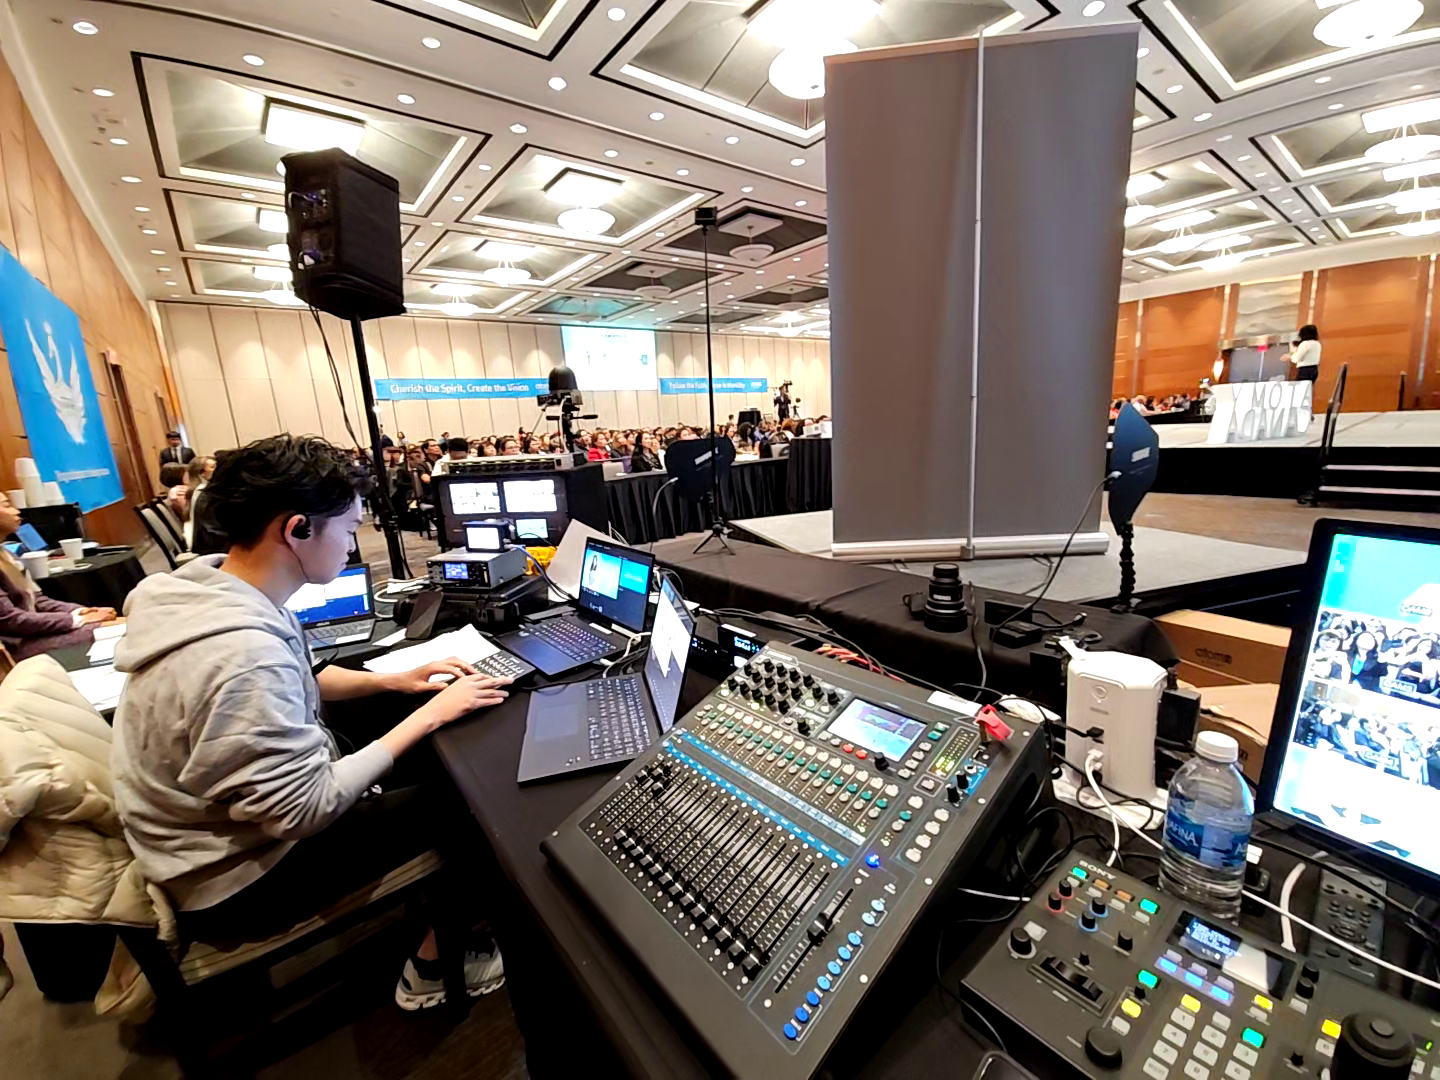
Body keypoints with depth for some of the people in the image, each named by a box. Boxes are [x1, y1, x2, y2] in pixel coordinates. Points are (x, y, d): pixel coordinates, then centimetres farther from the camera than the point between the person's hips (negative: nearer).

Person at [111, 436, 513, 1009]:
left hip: (235, 814, 8)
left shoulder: (208, 583, -7)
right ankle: (432, 968, 21)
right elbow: (306, 810, -30)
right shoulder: (242, 654, -37)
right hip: (236, 877, -8)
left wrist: (392, 680, -2)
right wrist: (429, 715, -25)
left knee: (438, 758, 12)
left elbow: (297, 685, 8)